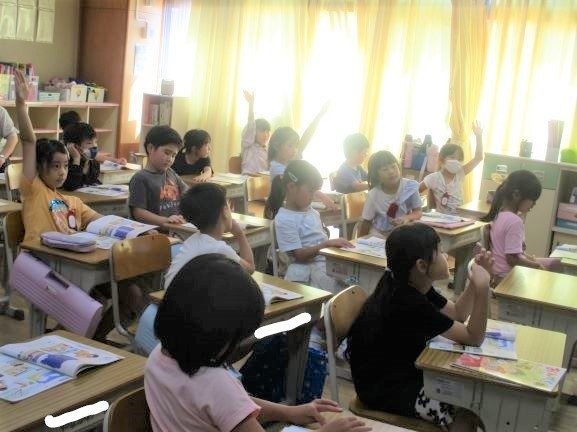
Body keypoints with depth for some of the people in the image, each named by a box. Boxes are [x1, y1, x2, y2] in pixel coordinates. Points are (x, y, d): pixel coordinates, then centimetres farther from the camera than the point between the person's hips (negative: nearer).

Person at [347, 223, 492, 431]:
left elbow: (458, 314, 10)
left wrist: (477, 279, -3)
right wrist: (483, 287, -29)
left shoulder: (412, 286, -2)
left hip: (403, 371, 10)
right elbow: (474, 338, -21)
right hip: (385, 389, -9)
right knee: (472, 413, -15)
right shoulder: (409, 303, -29)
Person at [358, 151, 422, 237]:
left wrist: (407, 218, -27)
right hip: (379, 236, -2)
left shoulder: (411, 187, -14)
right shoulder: (373, 195, -16)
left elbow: (418, 212, -6)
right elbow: (366, 223, -7)